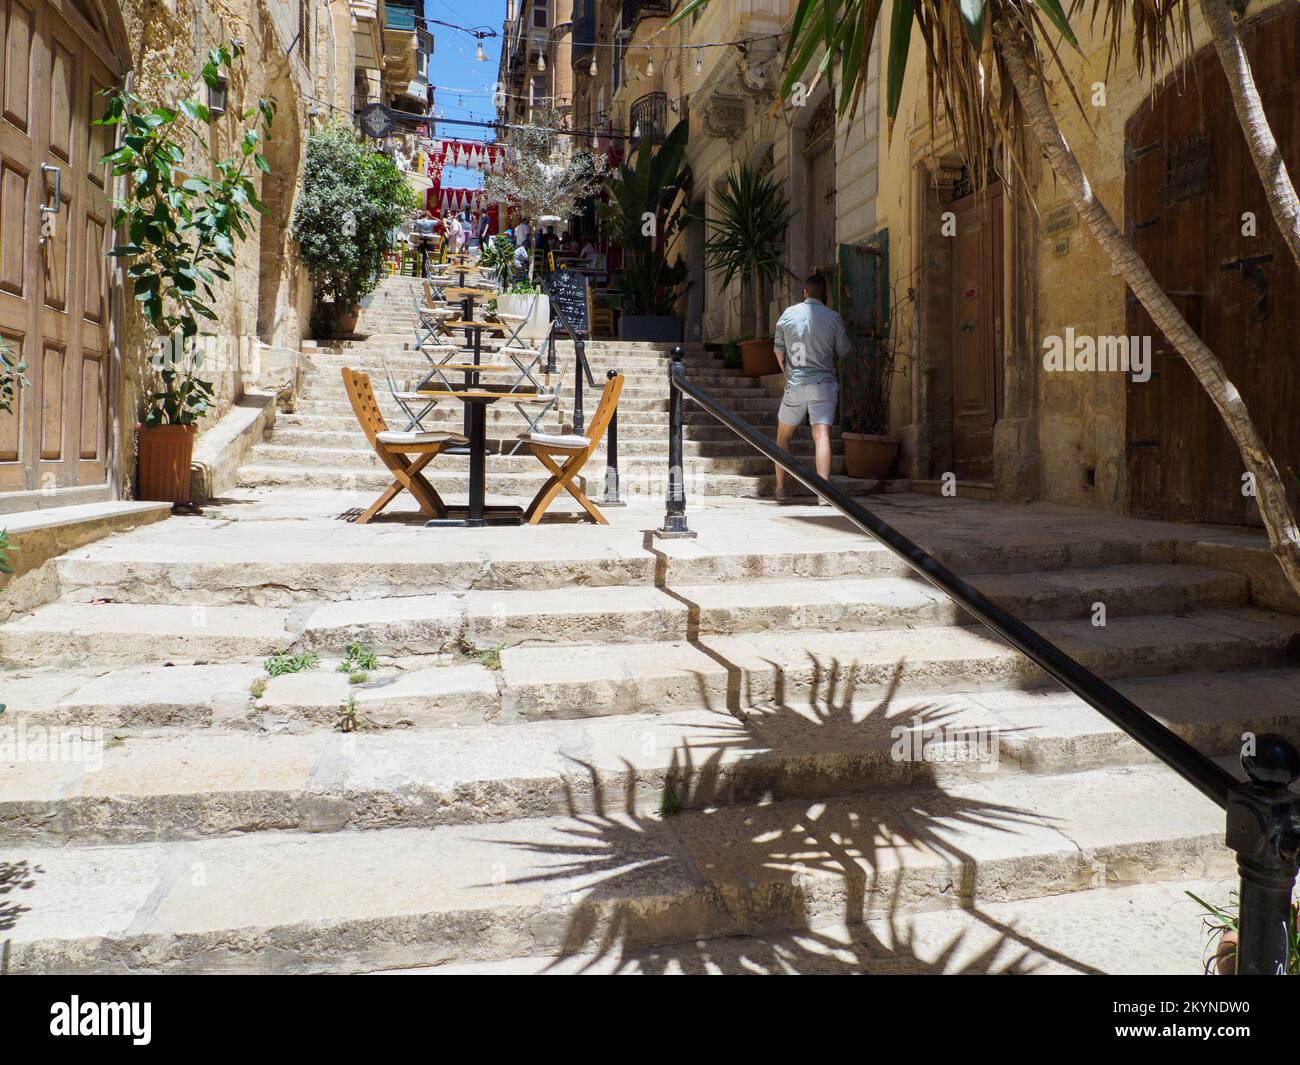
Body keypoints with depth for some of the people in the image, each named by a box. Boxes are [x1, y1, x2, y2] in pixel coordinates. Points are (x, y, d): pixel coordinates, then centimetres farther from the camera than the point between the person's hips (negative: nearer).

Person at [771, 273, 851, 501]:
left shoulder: (788, 314, 3)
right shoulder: (833, 318, -2)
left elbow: (779, 351, 12)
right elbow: (844, 352, 7)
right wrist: (845, 331, 25)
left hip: (795, 385, 1)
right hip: (824, 384, -1)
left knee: (783, 437, 15)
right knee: (822, 435, -8)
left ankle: (780, 488, 18)